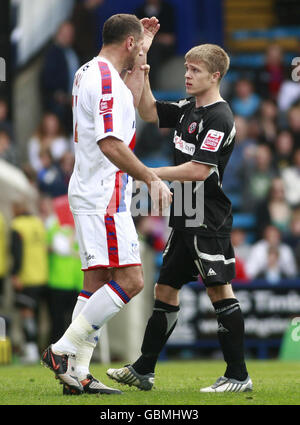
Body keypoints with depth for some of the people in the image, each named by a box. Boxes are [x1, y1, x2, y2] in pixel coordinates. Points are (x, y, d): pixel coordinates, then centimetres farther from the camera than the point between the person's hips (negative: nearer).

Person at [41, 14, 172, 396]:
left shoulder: (87, 73, 16)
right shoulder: (106, 79, -15)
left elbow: (127, 105, 35)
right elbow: (110, 144, -23)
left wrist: (142, 56, 35)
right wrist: (151, 178, -21)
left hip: (87, 195, 10)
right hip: (105, 196, -10)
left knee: (97, 283, 9)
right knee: (129, 280, -12)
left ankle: (76, 374, 6)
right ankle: (65, 350, -11)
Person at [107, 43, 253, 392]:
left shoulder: (219, 118, -14)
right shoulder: (188, 108, 13)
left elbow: (199, 170, -21)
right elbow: (149, 112, 22)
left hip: (209, 222, -10)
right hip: (184, 219, 10)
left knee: (219, 291, -8)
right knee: (165, 289, 13)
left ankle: (238, 376, -4)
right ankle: (143, 370, 20)